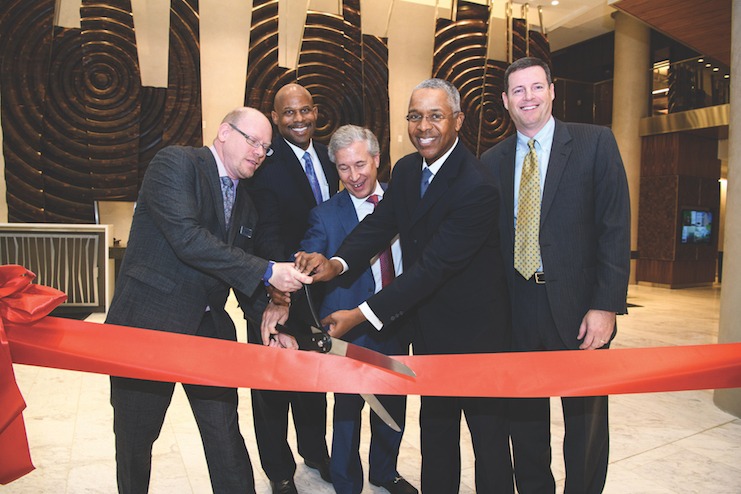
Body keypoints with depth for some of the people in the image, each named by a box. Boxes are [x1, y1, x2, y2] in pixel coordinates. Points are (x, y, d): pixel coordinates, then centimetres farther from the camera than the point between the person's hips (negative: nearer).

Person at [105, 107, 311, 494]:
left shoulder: (246, 199, 12)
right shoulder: (175, 163, -9)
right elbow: (186, 238, -24)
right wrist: (266, 272, -25)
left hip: (209, 328, 5)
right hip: (148, 321, -5)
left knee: (225, 433, 7)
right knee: (135, 437, 13)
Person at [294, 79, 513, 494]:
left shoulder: (476, 187, -26)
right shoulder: (407, 170, 1)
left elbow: (433, 266, -28)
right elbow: (380, 224, -3)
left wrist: (361, 314, -27)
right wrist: (337, 263, -23)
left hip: (474, 329, -7)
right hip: (429, 326, 8)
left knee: (487, 429, 9)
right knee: (435, 425, 22)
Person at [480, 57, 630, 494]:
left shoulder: (595, 143, -2)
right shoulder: (492, 161, 8)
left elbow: (616, 228, -7)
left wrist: (606, 306, -14)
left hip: (577, 306, -3)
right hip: (516, 307, 3)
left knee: (586, 420, 12)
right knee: (525, 417, 16)